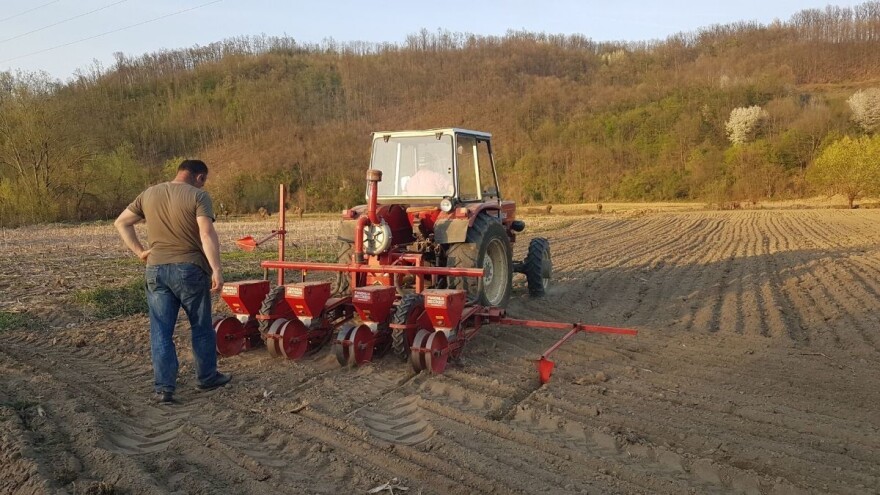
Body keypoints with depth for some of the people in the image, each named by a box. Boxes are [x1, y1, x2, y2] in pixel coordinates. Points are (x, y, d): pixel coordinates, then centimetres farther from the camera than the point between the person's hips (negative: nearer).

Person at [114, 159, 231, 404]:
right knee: (201, 327, 12)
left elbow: (121, 222, 15)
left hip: (155, 270, 4)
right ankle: (207, 377, 24)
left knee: (160, 331, 7)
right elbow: (207, 234, -19)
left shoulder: (149, 194, 10)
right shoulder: (197, 196, -8)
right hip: (189, 269, -4)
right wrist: (216, 269, -21)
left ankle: (163, 387, 5)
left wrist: (139, 251, 10)